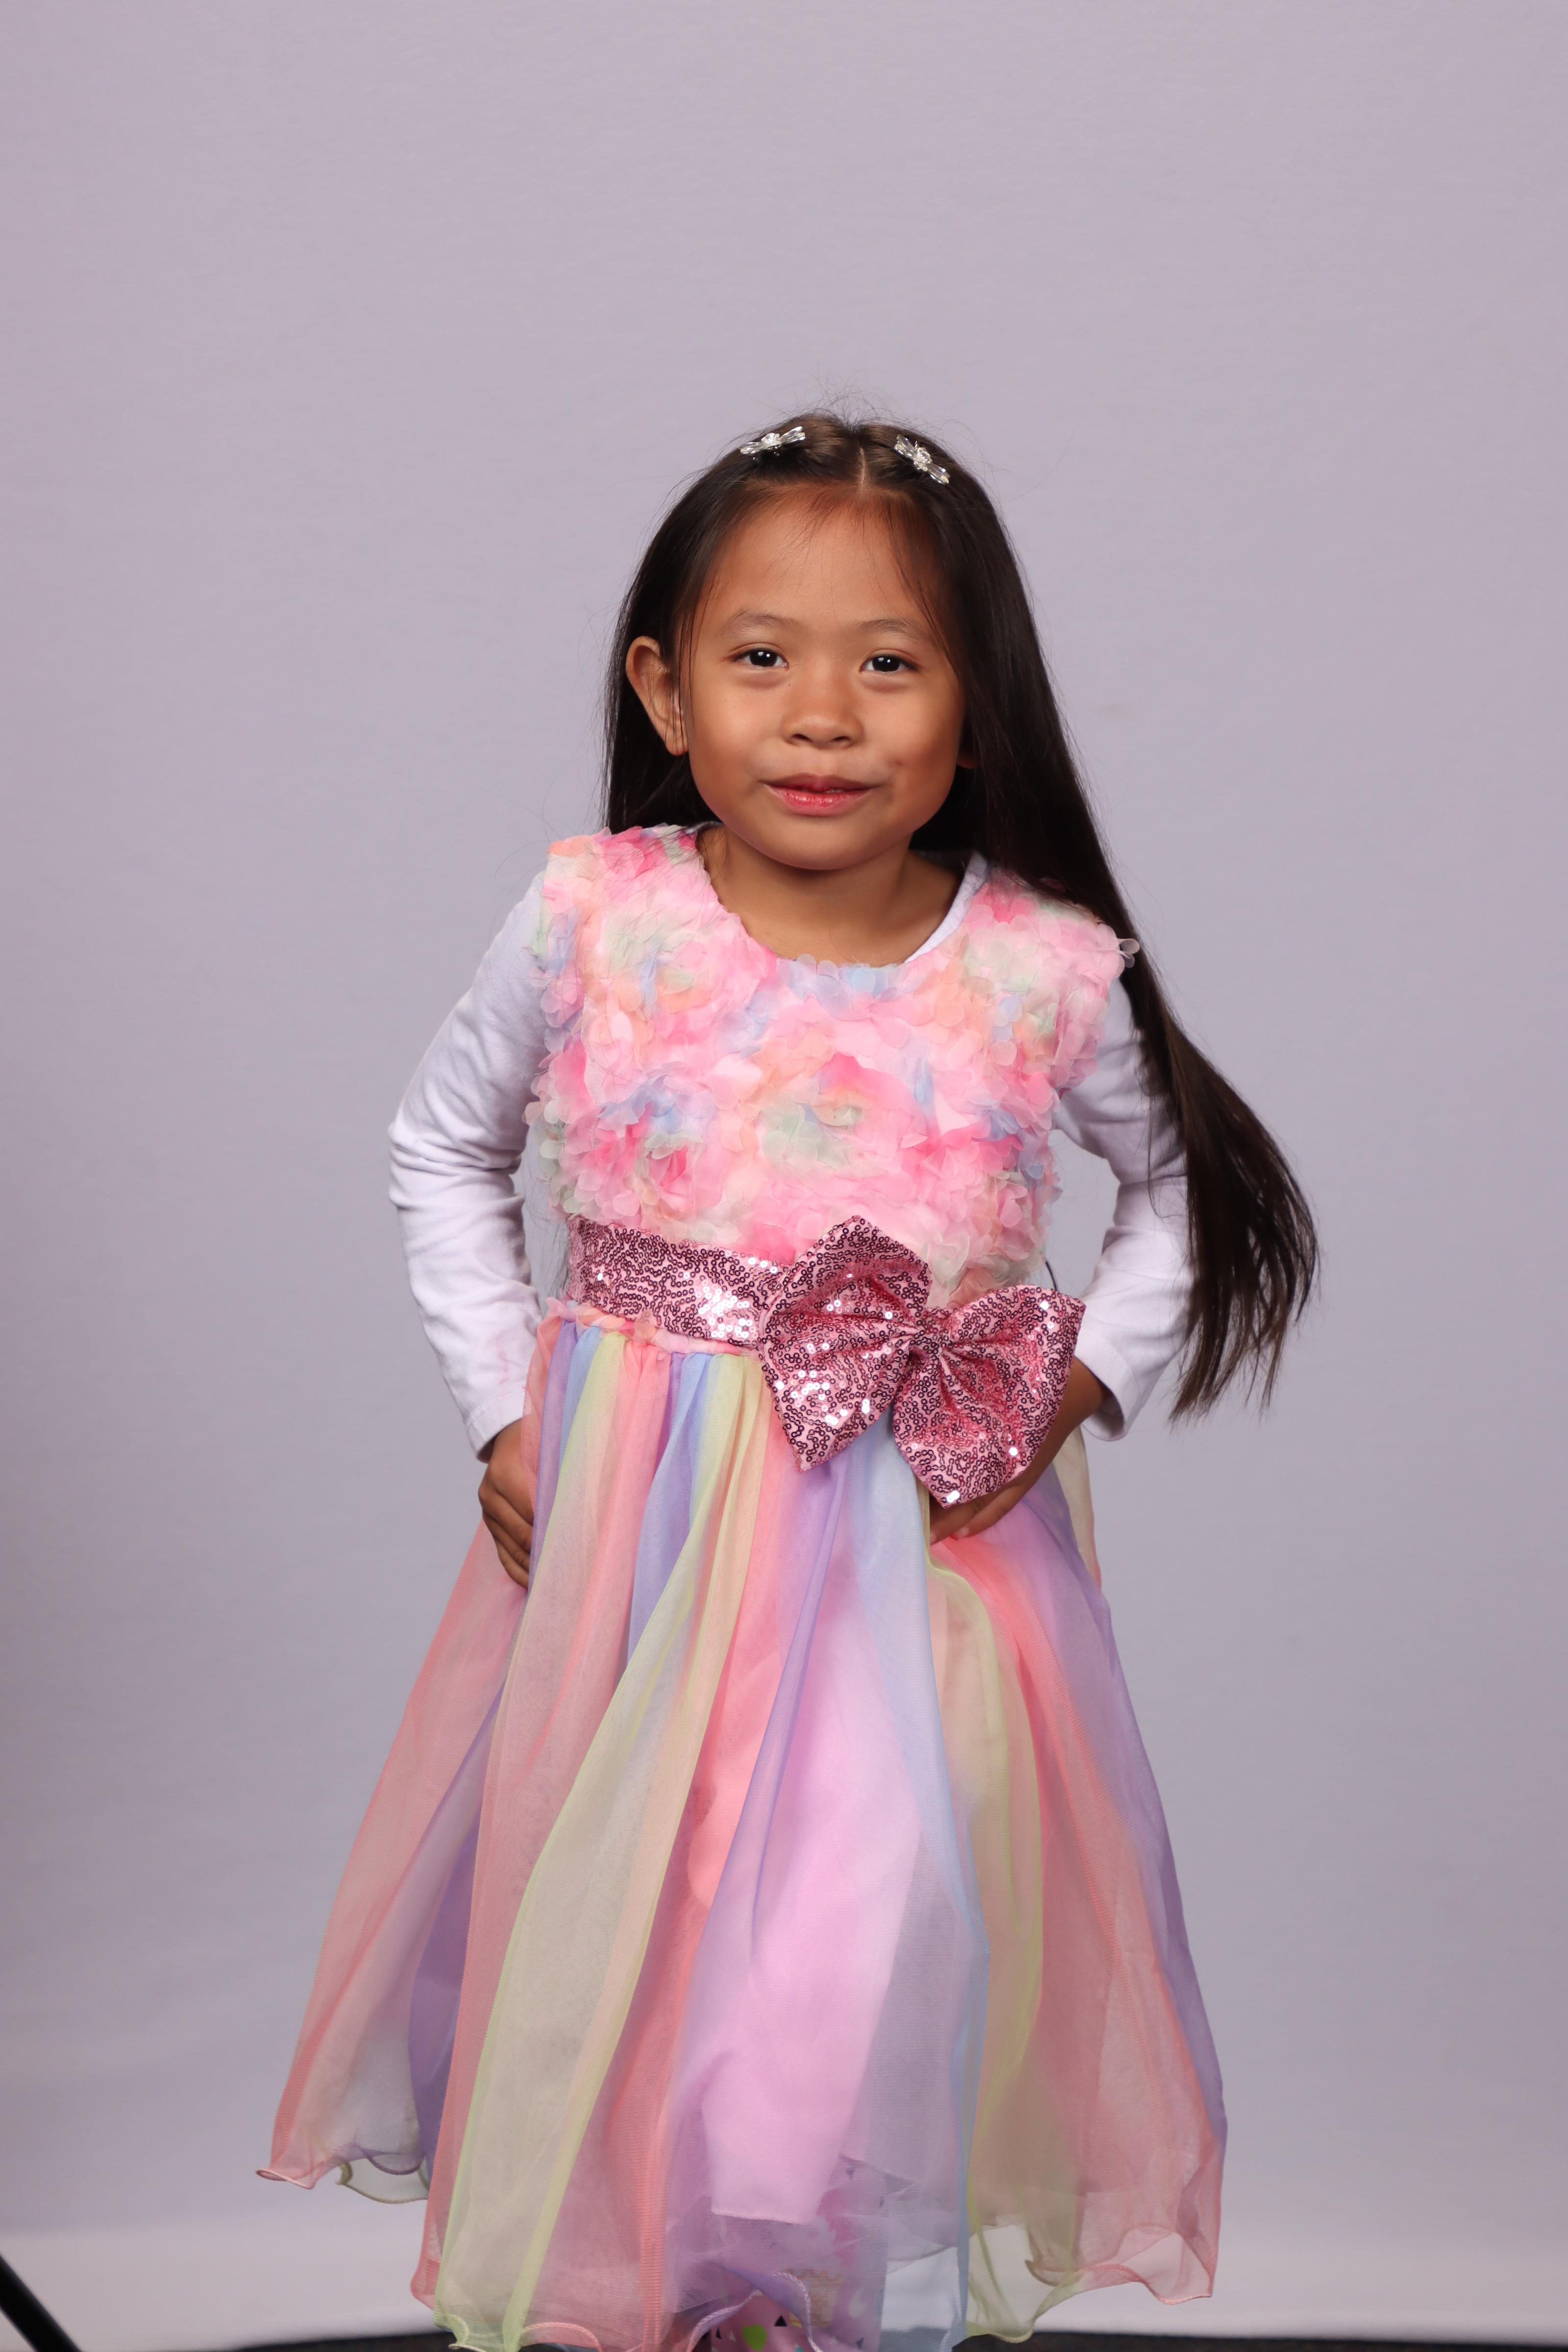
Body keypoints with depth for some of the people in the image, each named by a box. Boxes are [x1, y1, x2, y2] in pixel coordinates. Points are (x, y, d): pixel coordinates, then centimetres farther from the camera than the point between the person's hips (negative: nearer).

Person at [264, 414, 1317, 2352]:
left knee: (891, 1932, 0)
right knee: (606, 1907, 11)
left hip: (927, 1534, 0)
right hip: (632, 1535, 1)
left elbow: (1185, 1190, 9)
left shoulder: (1048, 973, -9)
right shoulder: (592, 924, -9)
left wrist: (1079, 1389, -4)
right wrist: (501, 1409, 0)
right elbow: (442, 1147, 7)